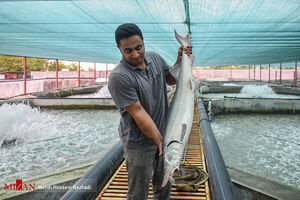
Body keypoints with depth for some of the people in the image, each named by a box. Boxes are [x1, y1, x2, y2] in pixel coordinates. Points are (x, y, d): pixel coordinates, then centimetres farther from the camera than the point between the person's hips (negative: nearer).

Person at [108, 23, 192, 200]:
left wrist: (180, 59, -1)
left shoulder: (155, 58, -1)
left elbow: (172, 79, 16)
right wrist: (159, 140, -20)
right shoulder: (119, 77, -23)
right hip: (140, 143, -6)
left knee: (164, 184, 25)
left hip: (163, 134, 7)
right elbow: (138, 113, -23)